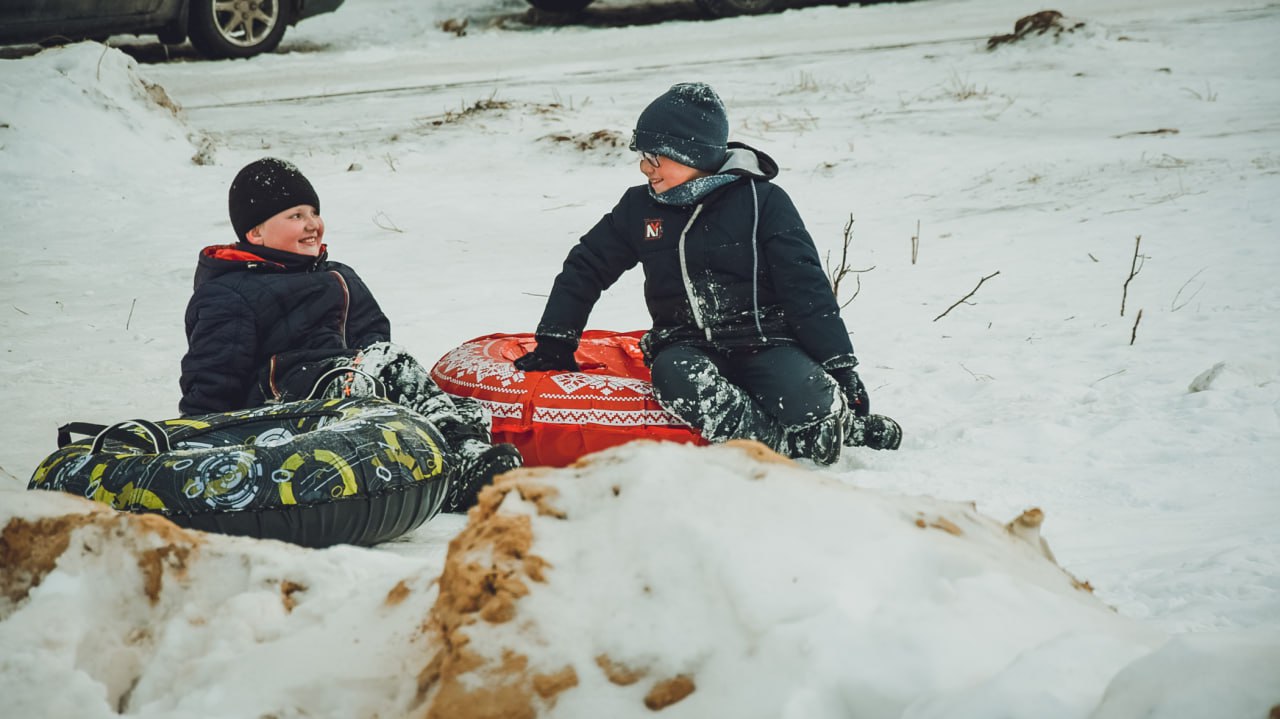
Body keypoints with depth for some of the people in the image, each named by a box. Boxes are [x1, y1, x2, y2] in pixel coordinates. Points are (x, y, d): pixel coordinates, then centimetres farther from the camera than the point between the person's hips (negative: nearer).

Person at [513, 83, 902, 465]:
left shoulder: (761, 201, -2)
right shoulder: (639, 207, 8)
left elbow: (807, 287, -3)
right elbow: (585, 268, 17)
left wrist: (842, 369, -8)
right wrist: (554, 344, 10)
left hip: (764, 342, -2)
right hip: (686, 347, 2)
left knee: (813, 406, -33)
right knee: (676, 376, -36)